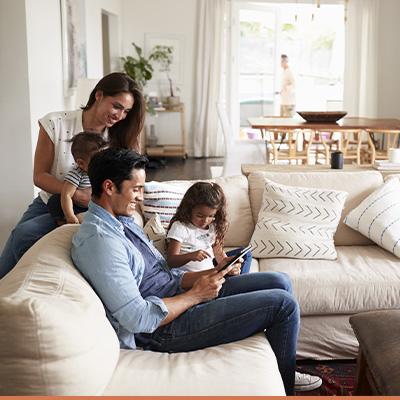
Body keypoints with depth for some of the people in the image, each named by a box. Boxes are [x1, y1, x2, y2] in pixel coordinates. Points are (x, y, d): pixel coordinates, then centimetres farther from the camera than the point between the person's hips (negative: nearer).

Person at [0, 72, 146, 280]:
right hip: (47, 204, 2)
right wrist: (77, 195, -27)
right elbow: (39, 175, -11)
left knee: (24, 233, -27)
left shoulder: (117, 138, -8)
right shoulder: (56, 123, -13)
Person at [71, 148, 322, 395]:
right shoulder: (99, 241, -23)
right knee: (283, 304, -11)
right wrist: (196, 295, -17)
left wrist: (213, 274, 1)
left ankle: (283, 373, 25)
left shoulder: (123, 222, 11)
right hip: (166, 329, -10)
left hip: (178, 294, 10)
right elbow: (137, 318, -27)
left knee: (280, 282, 9)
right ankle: (281, 389, 12)